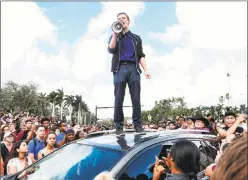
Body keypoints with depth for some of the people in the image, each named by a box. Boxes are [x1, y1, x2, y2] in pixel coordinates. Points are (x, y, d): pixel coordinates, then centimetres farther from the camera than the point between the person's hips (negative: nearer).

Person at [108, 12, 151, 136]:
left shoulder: (136, 38, 21)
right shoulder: (114, 37, 20)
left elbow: (141, 55, 13)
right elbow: (111, 50, 0)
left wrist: (145, 70, 0)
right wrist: (115, 33, -2)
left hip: (133, 68, 1)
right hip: (120, 68, 0)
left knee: (136, 99, -5)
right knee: (119, 99, -6)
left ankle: (137, 125, 0)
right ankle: (119, 127, -2)